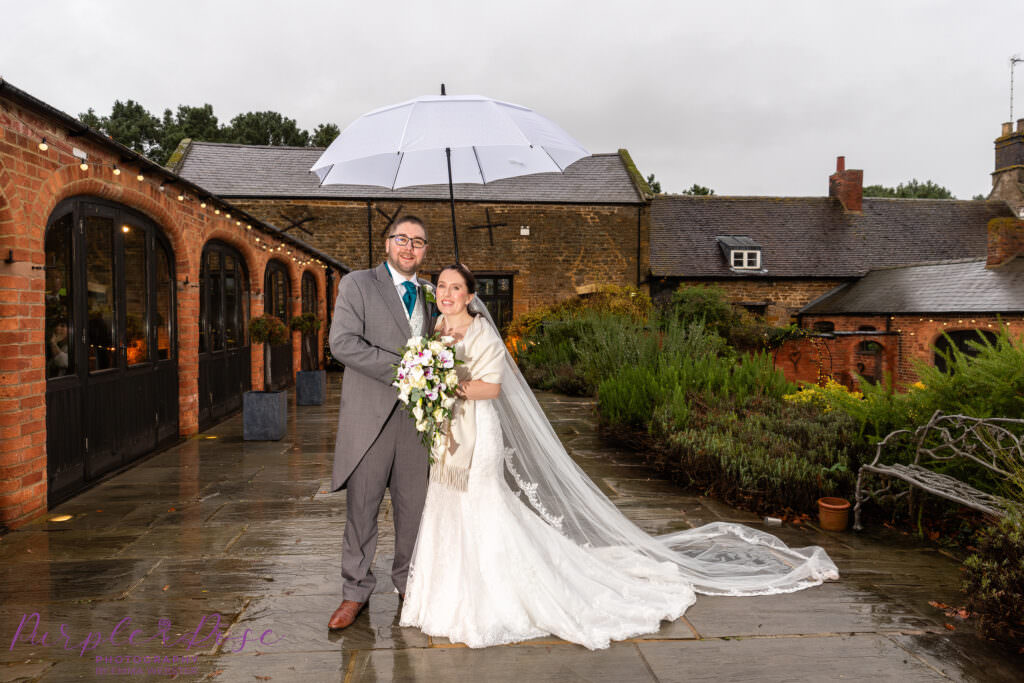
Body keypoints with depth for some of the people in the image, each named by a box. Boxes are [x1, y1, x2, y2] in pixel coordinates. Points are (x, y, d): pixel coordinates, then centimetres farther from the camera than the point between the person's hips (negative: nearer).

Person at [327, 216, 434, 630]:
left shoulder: (429, 295, 16)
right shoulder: (356, 284, 1)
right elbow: (342, 343, -13)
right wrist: (400, 367, -19)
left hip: (417, 416, 4)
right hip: (370, 415, -4)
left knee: (414, 505, 10)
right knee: (361, 506, 4)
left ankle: (409, 583, 29)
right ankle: (355, 592, 19)